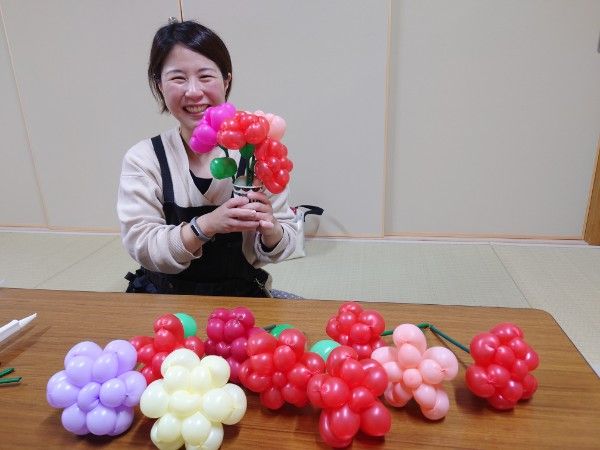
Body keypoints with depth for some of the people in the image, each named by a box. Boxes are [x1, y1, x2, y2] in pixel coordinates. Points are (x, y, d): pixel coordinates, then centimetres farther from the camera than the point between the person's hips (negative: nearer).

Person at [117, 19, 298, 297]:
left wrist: (269, 229, -26)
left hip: (241, 295, 0)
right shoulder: (143, 159, -5)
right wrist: (207, 225, -27)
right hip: (165, 298, 1)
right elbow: (141, 246, -13)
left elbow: (284, 246, -4)